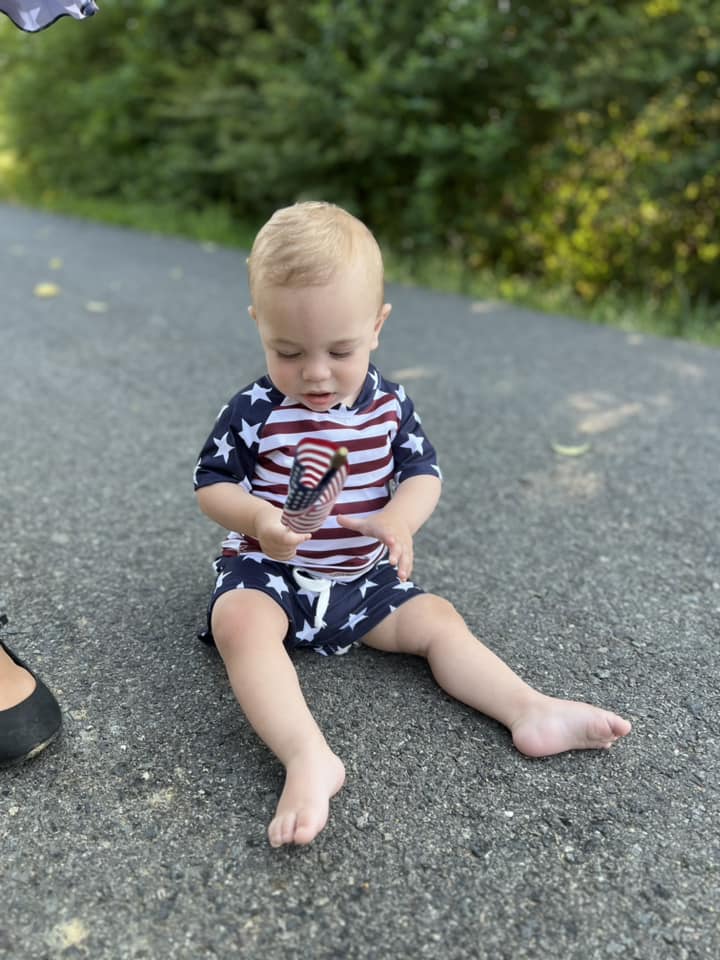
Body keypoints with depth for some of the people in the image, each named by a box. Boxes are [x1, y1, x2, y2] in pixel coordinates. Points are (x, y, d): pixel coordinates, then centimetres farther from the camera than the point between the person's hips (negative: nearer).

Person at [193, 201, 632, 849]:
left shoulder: (389, 406, -3)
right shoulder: (254, 413, -12)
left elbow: (424, 472, -2)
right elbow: (211, 484, -5)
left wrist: (398, 520, -25)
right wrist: (258, 516, -27)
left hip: (363, 578, 4)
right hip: (268, 570, -3)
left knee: (436, 619, -7)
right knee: (240, 621, -32)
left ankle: (532, 712, -8)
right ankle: (309, 759, -45)